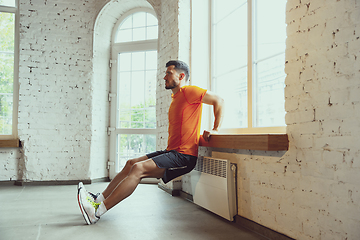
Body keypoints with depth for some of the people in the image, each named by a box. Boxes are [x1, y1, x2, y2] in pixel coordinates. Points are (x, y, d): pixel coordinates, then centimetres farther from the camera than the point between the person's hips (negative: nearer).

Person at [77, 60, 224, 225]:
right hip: (171, 151, 10)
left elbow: (219, 101, -12)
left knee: (138, 168, -22)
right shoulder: (175, 97, 20)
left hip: (183, 156, -10)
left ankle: (98, 211, -20)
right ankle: (99, 199, 5)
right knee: (131, 163, 3)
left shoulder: (188, 91, -9)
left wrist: (215, 129, -9)